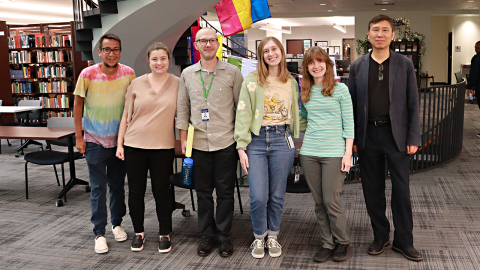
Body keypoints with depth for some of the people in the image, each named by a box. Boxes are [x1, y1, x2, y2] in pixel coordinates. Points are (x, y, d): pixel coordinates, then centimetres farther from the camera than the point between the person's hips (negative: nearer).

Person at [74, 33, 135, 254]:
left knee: (117, 185, 13)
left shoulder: (128, 74, -8)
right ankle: (99, 233, 12)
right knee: (98, 188, 2)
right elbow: (78, 105, -4)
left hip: (120, 140, 2)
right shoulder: (88, 74, -14)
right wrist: (79, 137, -4)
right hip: (95, 141, -2)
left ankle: (117, 224, 31)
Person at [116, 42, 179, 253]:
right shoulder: (137, 84, 2)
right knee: (136, 190, 9)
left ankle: (165, 234, 22)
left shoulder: (178, 84, 1)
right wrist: (119, 144, 4)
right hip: (134, 145, 1)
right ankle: (138, 232, 27)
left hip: (163, 146, -1)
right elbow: (126, 116, 7)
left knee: (161, 190, 4)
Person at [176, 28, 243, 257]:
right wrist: (183, 139, 6)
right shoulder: (187, 74, 8)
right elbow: (182, 108, 11)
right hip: (199, 143, 2)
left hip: (226, 143, -2)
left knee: (225, 191, 5)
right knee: (203, 191, 10)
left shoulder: (232, 72, 0)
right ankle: (207, 235, 24)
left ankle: (224, 237, 19)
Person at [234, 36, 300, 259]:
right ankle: (259, 238, 20)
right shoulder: (252, 81, 1)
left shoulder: (291, 82, 11)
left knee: (277, 195, 8)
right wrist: (241, 147, -8)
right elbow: (242, 115, -2)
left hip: (282, 140, 2)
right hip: (257, 140, -2)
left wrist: (296, 143, 11)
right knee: (258, 196, -4)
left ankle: (273, 237, 27)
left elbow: (295, 114, 15)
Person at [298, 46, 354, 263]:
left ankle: (342, 242, 19)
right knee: (319, 202, 8)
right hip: (309, 153, 4)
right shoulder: (305, 92, 9)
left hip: (334, 153, -4)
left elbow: (348, 123, -3)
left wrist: (348, 152, -7)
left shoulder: (340, 89, -1)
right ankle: (328, 243, 22)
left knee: (331, 201, -3)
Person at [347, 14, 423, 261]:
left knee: (401, 189, 4)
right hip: (368, 135, 1)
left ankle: (403, 240, 18)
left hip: (396, 135, -1)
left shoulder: (404, 64, 2)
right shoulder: (357, 66, 5)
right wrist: (351, 138, 2)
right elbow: (351, 104, 6)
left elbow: (412, 103, 2)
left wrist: (414, 138, -5)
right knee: (372, 189, 9)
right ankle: (380, 236, 25)